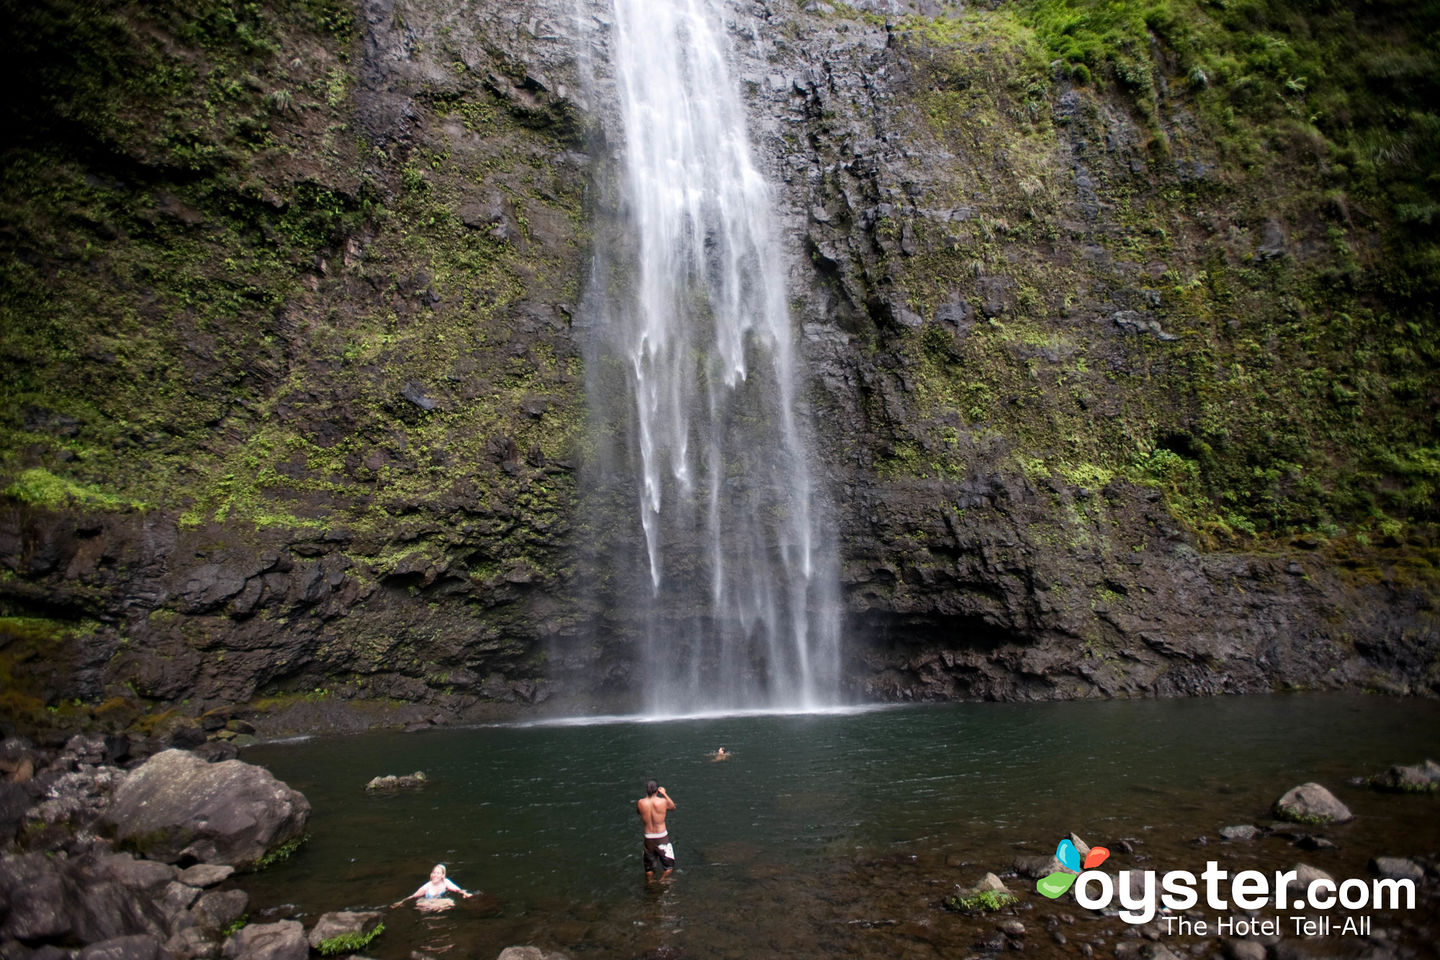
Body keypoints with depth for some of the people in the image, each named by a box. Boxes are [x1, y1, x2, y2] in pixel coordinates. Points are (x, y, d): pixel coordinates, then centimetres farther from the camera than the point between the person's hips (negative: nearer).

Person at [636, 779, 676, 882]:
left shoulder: (640, 803, -11)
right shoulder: (663, 801, -16)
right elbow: (673, 807, 6)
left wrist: (647, 796, 12)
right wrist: (664, 794, 11)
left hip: (648, 838, 3)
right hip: (662, 838, -3)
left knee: (649, 867, 23)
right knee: (669, 866, 16)